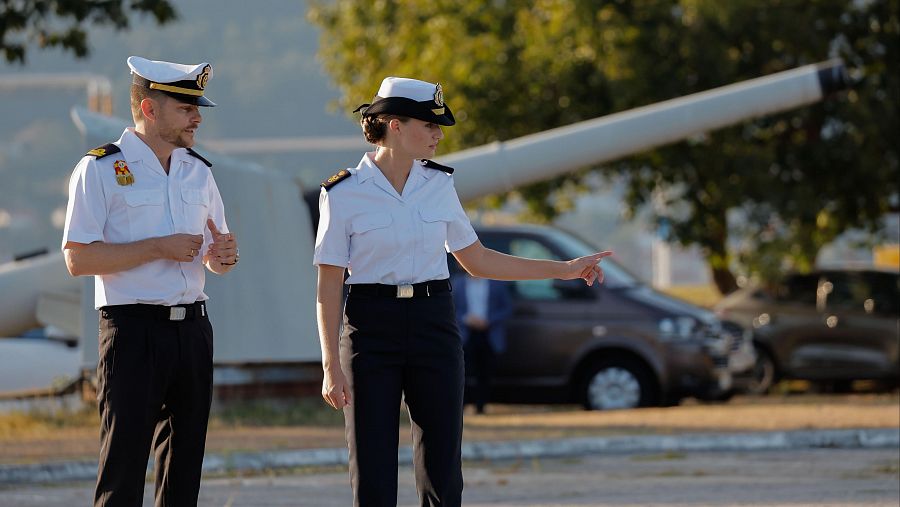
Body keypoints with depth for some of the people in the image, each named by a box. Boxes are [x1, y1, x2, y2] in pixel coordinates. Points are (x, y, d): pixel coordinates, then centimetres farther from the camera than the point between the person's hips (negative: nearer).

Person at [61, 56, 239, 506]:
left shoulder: (198, 172, 15)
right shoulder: (101, 170, -5)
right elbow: (78, 259, -12)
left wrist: (223, 256, -2)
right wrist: (159, 248, -15)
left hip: (192, 329, 6)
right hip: (134, 330, -6)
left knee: (185, 464, 7)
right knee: (123, 468, -8)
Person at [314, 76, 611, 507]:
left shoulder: (439, 185, 7)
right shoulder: (343, 194, -6)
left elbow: (476, 261, 15)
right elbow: (328, 287, -5)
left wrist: (564, 269, 14)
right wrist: (331, 366, -11)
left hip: (433, 326, 4)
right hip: (370, 329, -4)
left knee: (442, 472, 1)